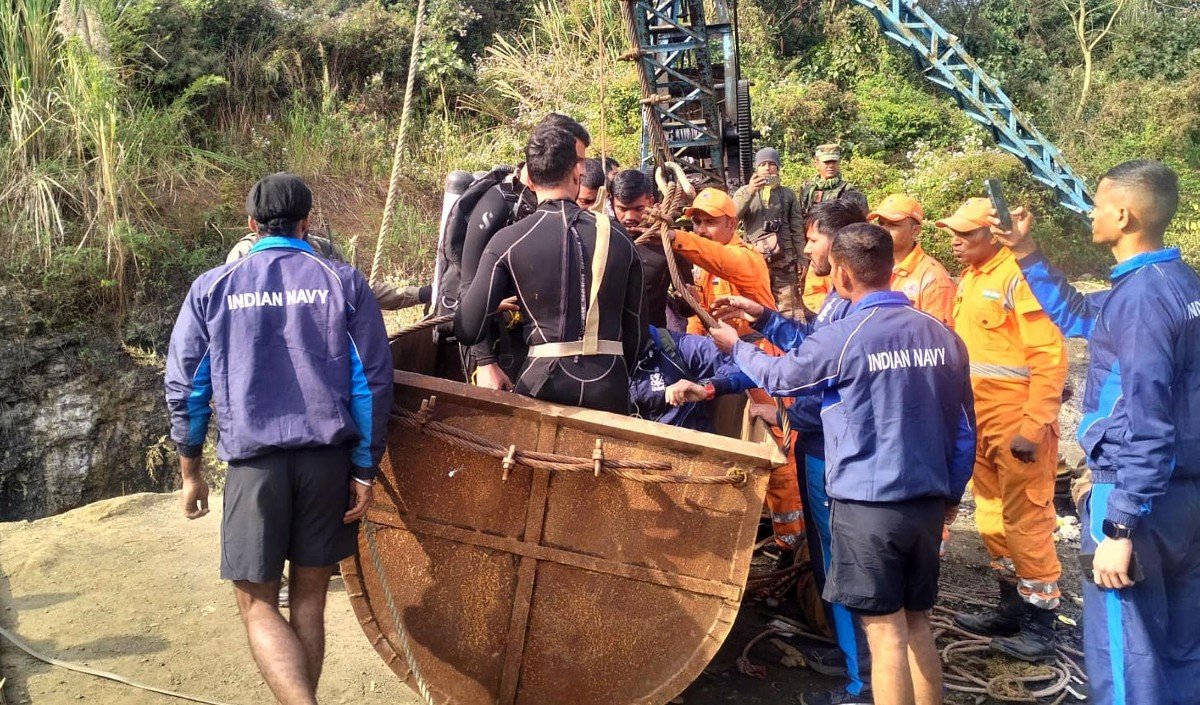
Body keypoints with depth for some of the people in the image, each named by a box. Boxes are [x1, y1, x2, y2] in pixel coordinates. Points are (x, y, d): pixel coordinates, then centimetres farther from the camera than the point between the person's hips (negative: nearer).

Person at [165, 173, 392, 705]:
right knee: (309, 597, 13)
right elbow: (372, 382, -1)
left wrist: (190, 472, 15)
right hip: (329, 457, 1)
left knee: (257, 603, 7)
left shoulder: (213, 287, 3)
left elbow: (184, 388, 5)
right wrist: (365, 470, 5)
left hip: (254, 460, -1)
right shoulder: (344, 282, 2)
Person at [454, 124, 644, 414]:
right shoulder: (619, 238, 3)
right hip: (611, 386, 2)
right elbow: (635, 330, 7)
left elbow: (468, 331, -6)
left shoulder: (507, 241, -5)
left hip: (545, 384, -2)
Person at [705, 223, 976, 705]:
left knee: (886, 633, 3)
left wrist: (736, 346, 23)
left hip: (867, 502, -6)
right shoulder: (943, 335, 3)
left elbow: (780, 375, 5)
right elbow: (964, 428, 9)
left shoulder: (844, 338, -13)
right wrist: (951, 493, 21)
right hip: (927, 502, 6)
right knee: (917, 626, 18)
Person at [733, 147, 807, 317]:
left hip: (784, 260, 1)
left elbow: (797, 229, 11)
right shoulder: (744, 192, 9)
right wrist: (750, 192, -17)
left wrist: (801, 258, 4)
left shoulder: (788, 194, 13)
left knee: (786, 308, 0)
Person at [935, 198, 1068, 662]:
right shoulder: (970, 279, 11)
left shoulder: (1019, 276, -15)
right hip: (979, 419, 9)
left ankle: (1041, 623, 12)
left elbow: (1050, 355, -18)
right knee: (993, 513, 15)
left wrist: (1034, 425, -21)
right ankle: (1012, 608, 29)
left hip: (1017, 421, -9)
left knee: (1025, 518, -1)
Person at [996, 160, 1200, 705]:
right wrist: (1027, 255, 21)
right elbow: (1079, 318, 24)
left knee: (1124, 656, 1)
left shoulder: (1141, 295, -19)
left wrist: (1119, 527, -22)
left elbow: (1146, 422, -24)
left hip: (1142, 497, -9)